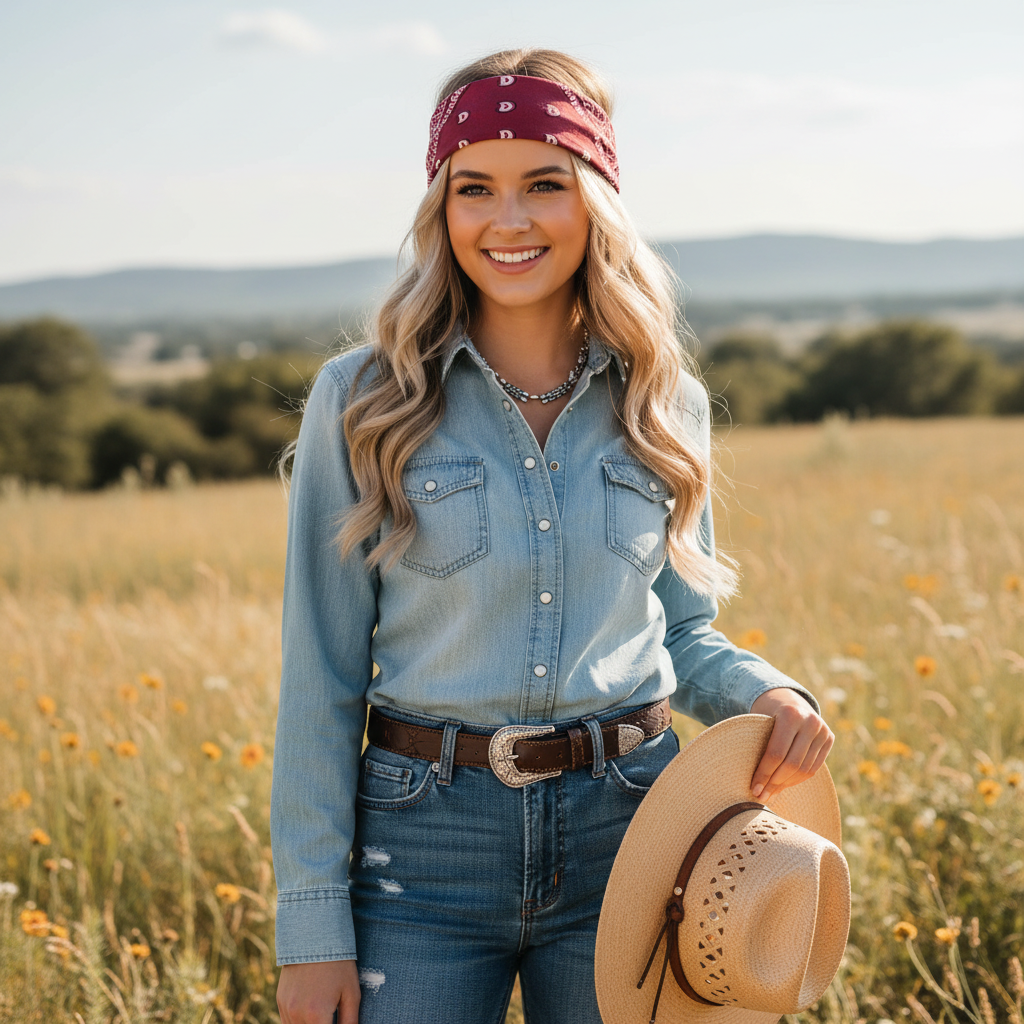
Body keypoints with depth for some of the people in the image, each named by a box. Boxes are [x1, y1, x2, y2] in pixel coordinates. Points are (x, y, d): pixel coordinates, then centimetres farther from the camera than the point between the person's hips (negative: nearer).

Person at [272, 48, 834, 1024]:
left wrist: (766, 692, -8)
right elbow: (321, 676, -3)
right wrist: (312, 922, -5)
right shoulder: (361, 401, -4)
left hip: (625, 833, 2)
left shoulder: (665, 404, 4)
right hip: (425, 839, -2)